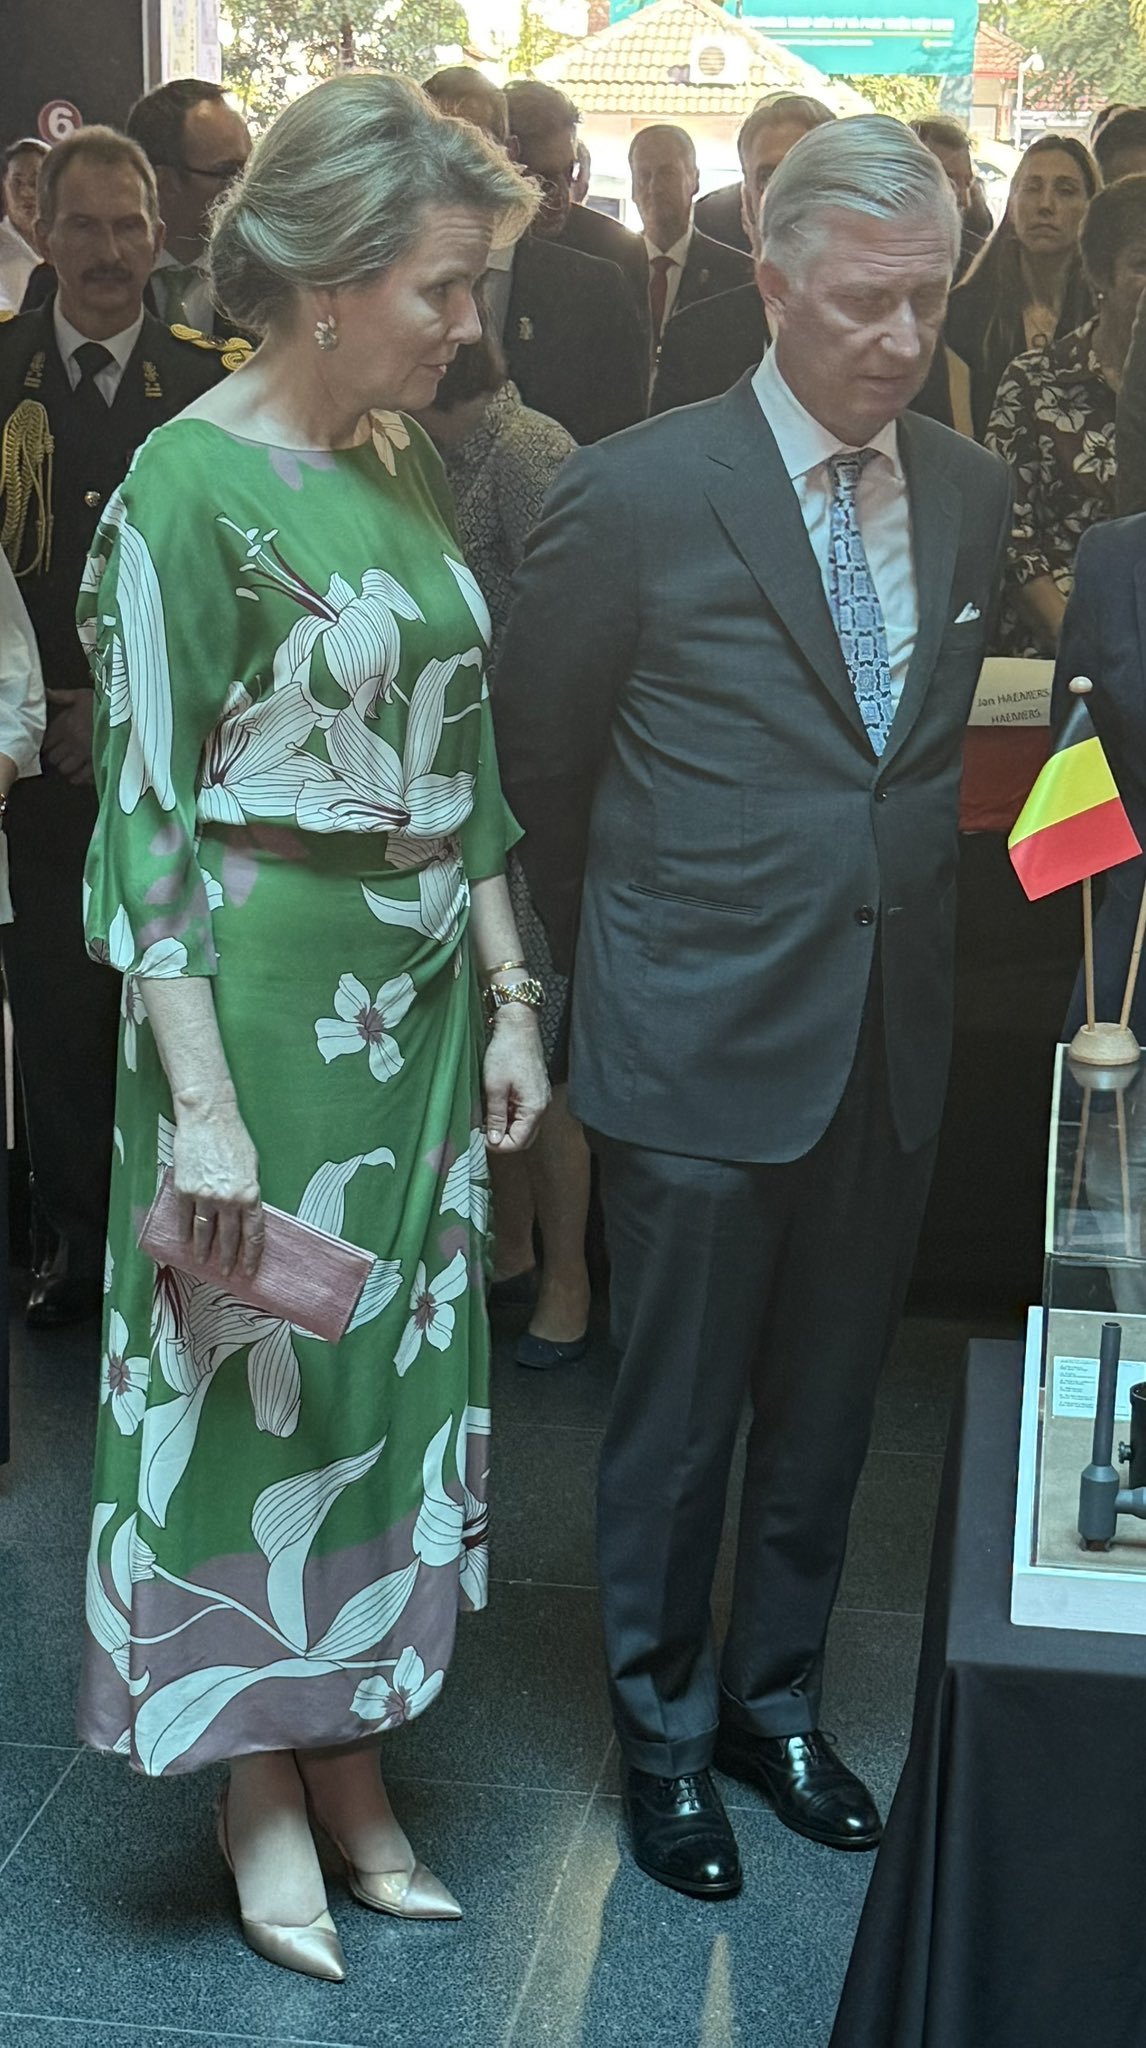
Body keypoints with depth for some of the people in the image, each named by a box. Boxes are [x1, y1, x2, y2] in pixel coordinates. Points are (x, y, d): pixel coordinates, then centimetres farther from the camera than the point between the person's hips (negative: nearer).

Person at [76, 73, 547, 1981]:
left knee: (390, 1360, 14)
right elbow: (144, 812, -15)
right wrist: (199, 1101, -18)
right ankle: (260, 1780, 25)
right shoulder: (186, 486, -14)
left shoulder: (407, 471, 7)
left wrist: (508, 1000, 7)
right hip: (264, 1003, -7)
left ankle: (352, 1748, 31)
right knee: (252, 1375, 6)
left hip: (423, 1004, 7)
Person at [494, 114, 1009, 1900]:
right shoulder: (637, 495, -11)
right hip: (701, 1041, -4)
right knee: (678, 1418, 10)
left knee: (827, 1409, 17)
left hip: (892, 1044, 5)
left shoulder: (971, 494, 4)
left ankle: (777, 1699, 37)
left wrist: (891, 916, 14)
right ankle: (666, 1734, 30)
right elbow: (538, 753, 0)